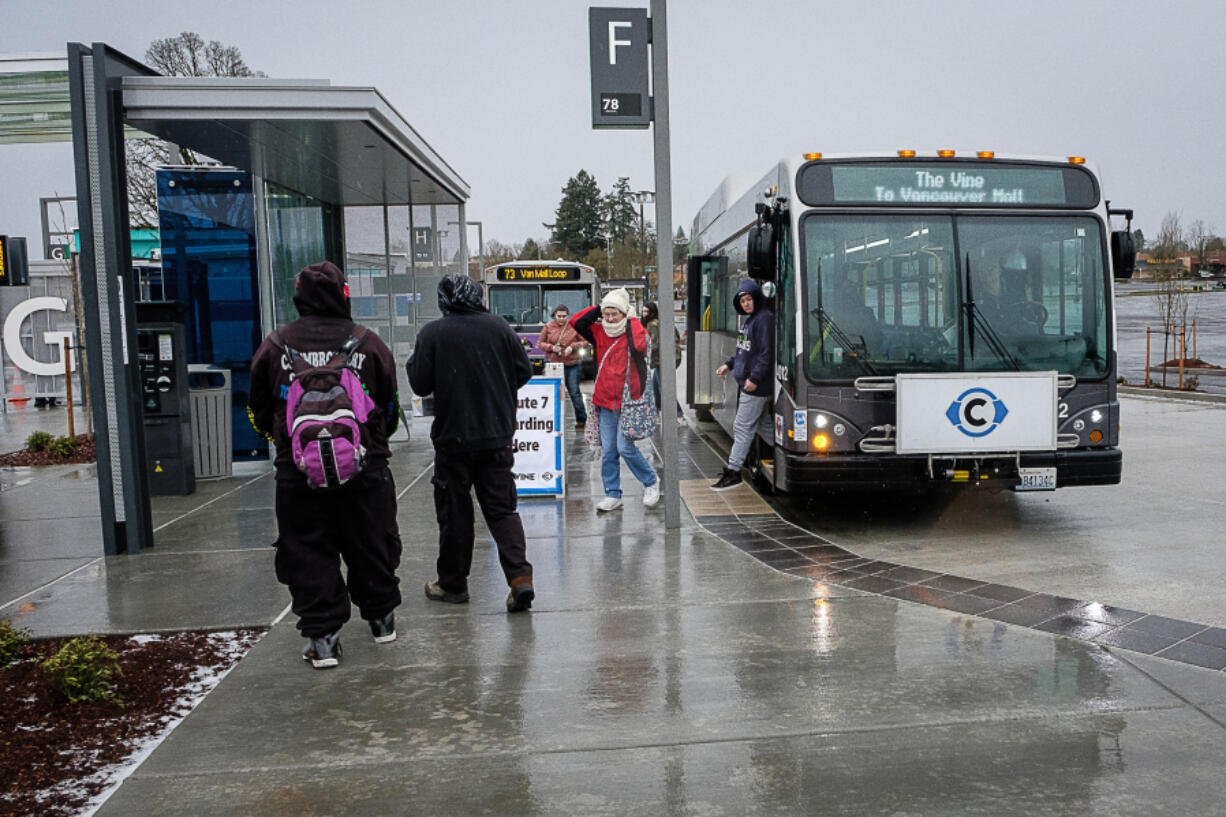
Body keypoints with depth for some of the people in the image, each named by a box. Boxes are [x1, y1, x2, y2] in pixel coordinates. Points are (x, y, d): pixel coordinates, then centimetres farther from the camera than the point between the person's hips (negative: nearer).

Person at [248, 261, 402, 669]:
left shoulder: (275, 345, 0)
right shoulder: (368, 343, -2)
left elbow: (259, 410, 9)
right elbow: (391, 407, 7)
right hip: (364, 467, 1)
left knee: (308, 554, 8)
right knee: (371, 546, 15)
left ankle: (322, 637, 8)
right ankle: (381, 617, 30)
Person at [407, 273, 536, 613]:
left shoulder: (432, 333, -8)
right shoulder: (499, 327, 1)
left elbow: (420, 384, -7)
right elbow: (524, 371, 6)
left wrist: (411, 363, 14)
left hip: (453, 439, -2)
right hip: (498, 436, 3)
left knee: (454, 512, 9)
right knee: (502, 509, 7)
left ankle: (452, 583, 20)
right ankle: (520, 577, -6)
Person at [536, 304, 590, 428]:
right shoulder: (549, 327, 2)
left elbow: (585, 341, 2)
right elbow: (540, 343, 8)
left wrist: (573, 346, -13)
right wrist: (551, 348, -11)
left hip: (572, 365, -2)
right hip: (553, 363, 2)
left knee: (574, 392, 1)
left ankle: (581, 419, 11)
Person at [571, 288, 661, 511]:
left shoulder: (634, 330, -5)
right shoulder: (599, 332, 8)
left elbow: (640, 348, -25)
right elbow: (576, 323, 3)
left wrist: (630, 323, -13)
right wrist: (599, 309, 1)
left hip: (628, 402, -5)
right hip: (605, 402, 5)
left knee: (625, 447, -9)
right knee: (607, 451, 6)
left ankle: (651, 482, 14)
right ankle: (613, 495, 17)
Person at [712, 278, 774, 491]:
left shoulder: (764, 319, -15)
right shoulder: (750, 320, 17)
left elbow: (767, 354, -21)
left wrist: (754, 378, -23)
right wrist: (729, 364, 18)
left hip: (756, 387, -10)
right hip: (744, 383, 10)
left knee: (743, 427, -8)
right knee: (739, 426, 16)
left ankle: (733, 472, -5)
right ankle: (734, 464, 27)